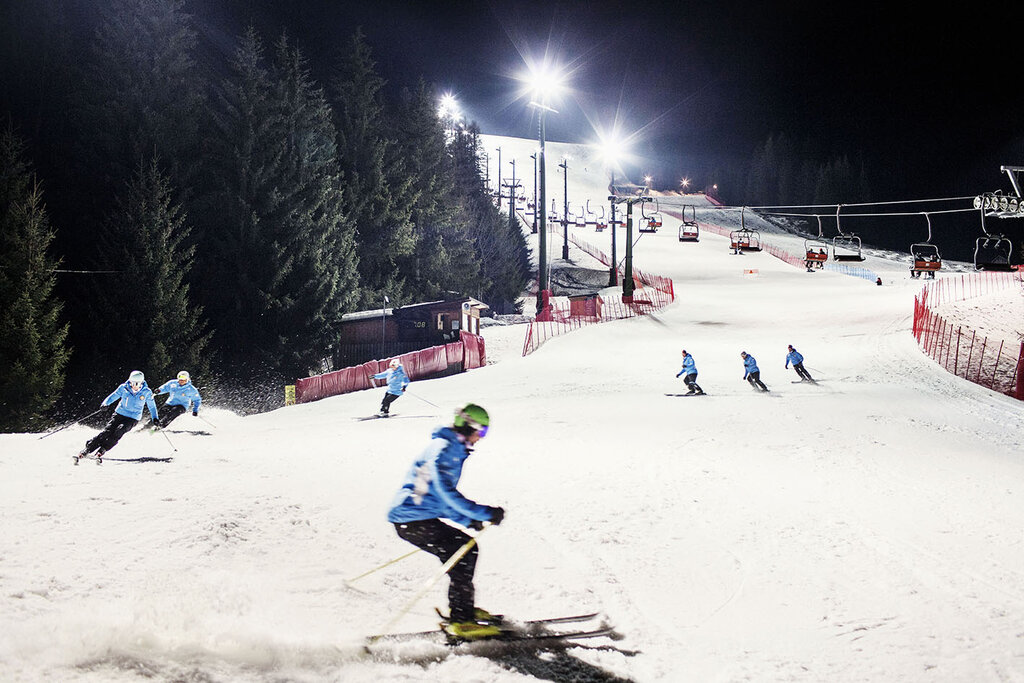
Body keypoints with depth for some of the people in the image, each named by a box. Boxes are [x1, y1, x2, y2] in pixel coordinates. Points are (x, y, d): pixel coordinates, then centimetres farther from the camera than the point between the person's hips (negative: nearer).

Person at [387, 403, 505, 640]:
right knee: (461, 555, -13)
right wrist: (485, 513, -24)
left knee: (468, 548, 14)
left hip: (424, 516, 10)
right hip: (412, 520, -10)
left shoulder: (454, 450, 17)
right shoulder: (443, 450, -15)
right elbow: (446, 493, -24)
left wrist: (468, 519, 16)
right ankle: (461, 621, -14)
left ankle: (461, 608, 25)